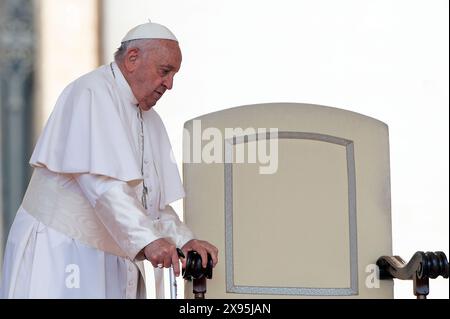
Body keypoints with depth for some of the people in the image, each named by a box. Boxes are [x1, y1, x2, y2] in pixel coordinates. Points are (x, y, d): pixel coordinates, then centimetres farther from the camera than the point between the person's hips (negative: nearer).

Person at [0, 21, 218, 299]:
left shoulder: (151, 122, 16)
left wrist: (184, 241, -2)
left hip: (113, 264, 8)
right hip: (57, 255, -8)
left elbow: (154, 201, 16)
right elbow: (101, 183, -26)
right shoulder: (91, 94, -13)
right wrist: (147, 239, -34)